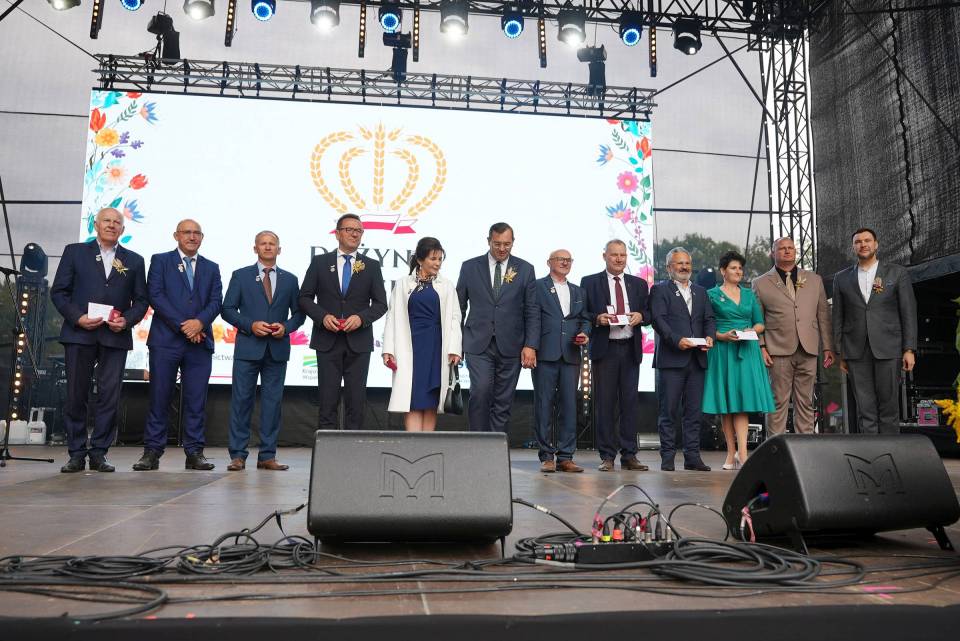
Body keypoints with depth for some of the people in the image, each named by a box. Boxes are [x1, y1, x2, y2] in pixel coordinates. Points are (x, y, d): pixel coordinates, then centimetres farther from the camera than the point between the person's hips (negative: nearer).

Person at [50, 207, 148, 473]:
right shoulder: (75, 252, 10)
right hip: (79, 333, -1)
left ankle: (98, 453, 8)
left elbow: (141, 300, 11)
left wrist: (127, 320, -7)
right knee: (76, 395, 2)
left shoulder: (134, 260, 14)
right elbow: (58, 291, 5)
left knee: (110, 396, -1)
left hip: (115, 336, 1)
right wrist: (77, 317, -9)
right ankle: (76, 453, 11)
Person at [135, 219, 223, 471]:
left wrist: (199, 322, -14)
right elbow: (155, 295, -3)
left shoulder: (211, 268, 17)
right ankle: (152, 452, 6)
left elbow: (216, 301, 6)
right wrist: (182, 326, -11)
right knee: (159, 398, 0)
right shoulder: (160, 261, 8)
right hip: (166, 339, -2)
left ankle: (194, 453, 6)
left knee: (196, 400, 2)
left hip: (200, 341, 2)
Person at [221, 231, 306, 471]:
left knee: (273, 401, 4)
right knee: (241, 399, -1)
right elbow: (228, 309, 3)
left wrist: (286, 327, -7)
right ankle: (238, 455, 6)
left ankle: (267, 456, 10)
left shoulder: (290, 279, 11)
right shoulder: (241, 276, 6)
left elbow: (298, 313, 12)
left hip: (278, 349, 2)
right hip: (248, 347, -2)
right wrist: (250, 325, -11)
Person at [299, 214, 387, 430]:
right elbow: (305, 297, 6)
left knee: (356, 399, 3)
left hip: (358, 342, 1)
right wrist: (322, 316, -11)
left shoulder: (371, 266, 8)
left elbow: (380, 303, 5)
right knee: (328, 398, 1)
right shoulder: (320, 262, 6)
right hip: (328, 341, 0)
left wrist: (361, 317, -12)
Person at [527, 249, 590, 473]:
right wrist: (531, 348, -12)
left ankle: (565, 457, 8)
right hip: (545, 354, -4)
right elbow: (533, 319, -3)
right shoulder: (537, 287, 6)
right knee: (544, 405, -2)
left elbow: (585, 319, 22)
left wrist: (584, 333, 0)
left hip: (570, 355, 4)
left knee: (569, 406, 2)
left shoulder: (578, 292, 22)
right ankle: (546, 457, 4)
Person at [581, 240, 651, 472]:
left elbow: (649, 313, 15)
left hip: (630, 349, 3)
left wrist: (641, 316, -6)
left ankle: (629, 455, 10)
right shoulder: (590, 283, 7)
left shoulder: (639, 284, 16)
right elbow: (582, 314, 4)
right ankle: (607, 456, 6)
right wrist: (597, 319, -15)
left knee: (630, 402, 3)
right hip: (604, 349, -3)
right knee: (604, 403, -1)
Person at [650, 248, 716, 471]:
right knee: (669, 411, -1)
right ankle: (667, 457, 5)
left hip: (697, 359, 5)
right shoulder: (660, 290, 3)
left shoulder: (701, 292, 21)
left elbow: (709, 319, 15)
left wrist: (709, 336, -6)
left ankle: (692, 456, 12)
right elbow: (658, 319, -8)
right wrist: (676, 340, -21)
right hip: (671, 359, -5)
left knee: (695, 410, 6)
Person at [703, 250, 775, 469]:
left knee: (743, 401, -7)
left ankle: (741, 453, -12)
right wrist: (722, 336, -15)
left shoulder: (749, 295, 15)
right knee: (725, 403, 1)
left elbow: (760, 323, 15)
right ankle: (731, 453, 8)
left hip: (747, 351, 2)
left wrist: (752, 331, -6)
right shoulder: (712, 295, 4)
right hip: (722, 351, -2)